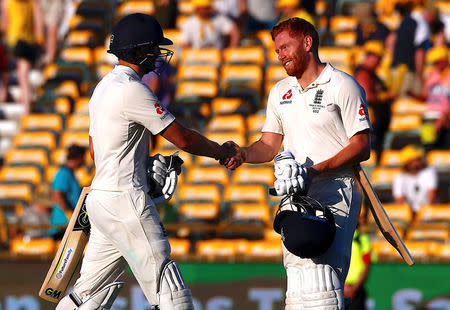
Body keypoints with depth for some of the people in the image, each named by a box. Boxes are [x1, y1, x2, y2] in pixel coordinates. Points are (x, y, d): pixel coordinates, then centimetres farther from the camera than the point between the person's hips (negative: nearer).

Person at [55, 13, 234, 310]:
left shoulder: (104, 86, 17)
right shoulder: (132, 89, -14)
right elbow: (182, 138, -12)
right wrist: (222, 151, 3)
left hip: (100, 196, 10)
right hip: (126, 200, -10)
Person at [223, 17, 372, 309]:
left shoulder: (344, 86, -3)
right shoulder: (280, 91, 19)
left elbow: (362, 147, -8)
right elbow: (269, 145, 18)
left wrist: (315, 170, -19)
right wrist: (243, 154, -5)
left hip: (337, 192, -7)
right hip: (296, 194, 7)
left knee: (320, 275, -21)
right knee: (297, 285, 0)